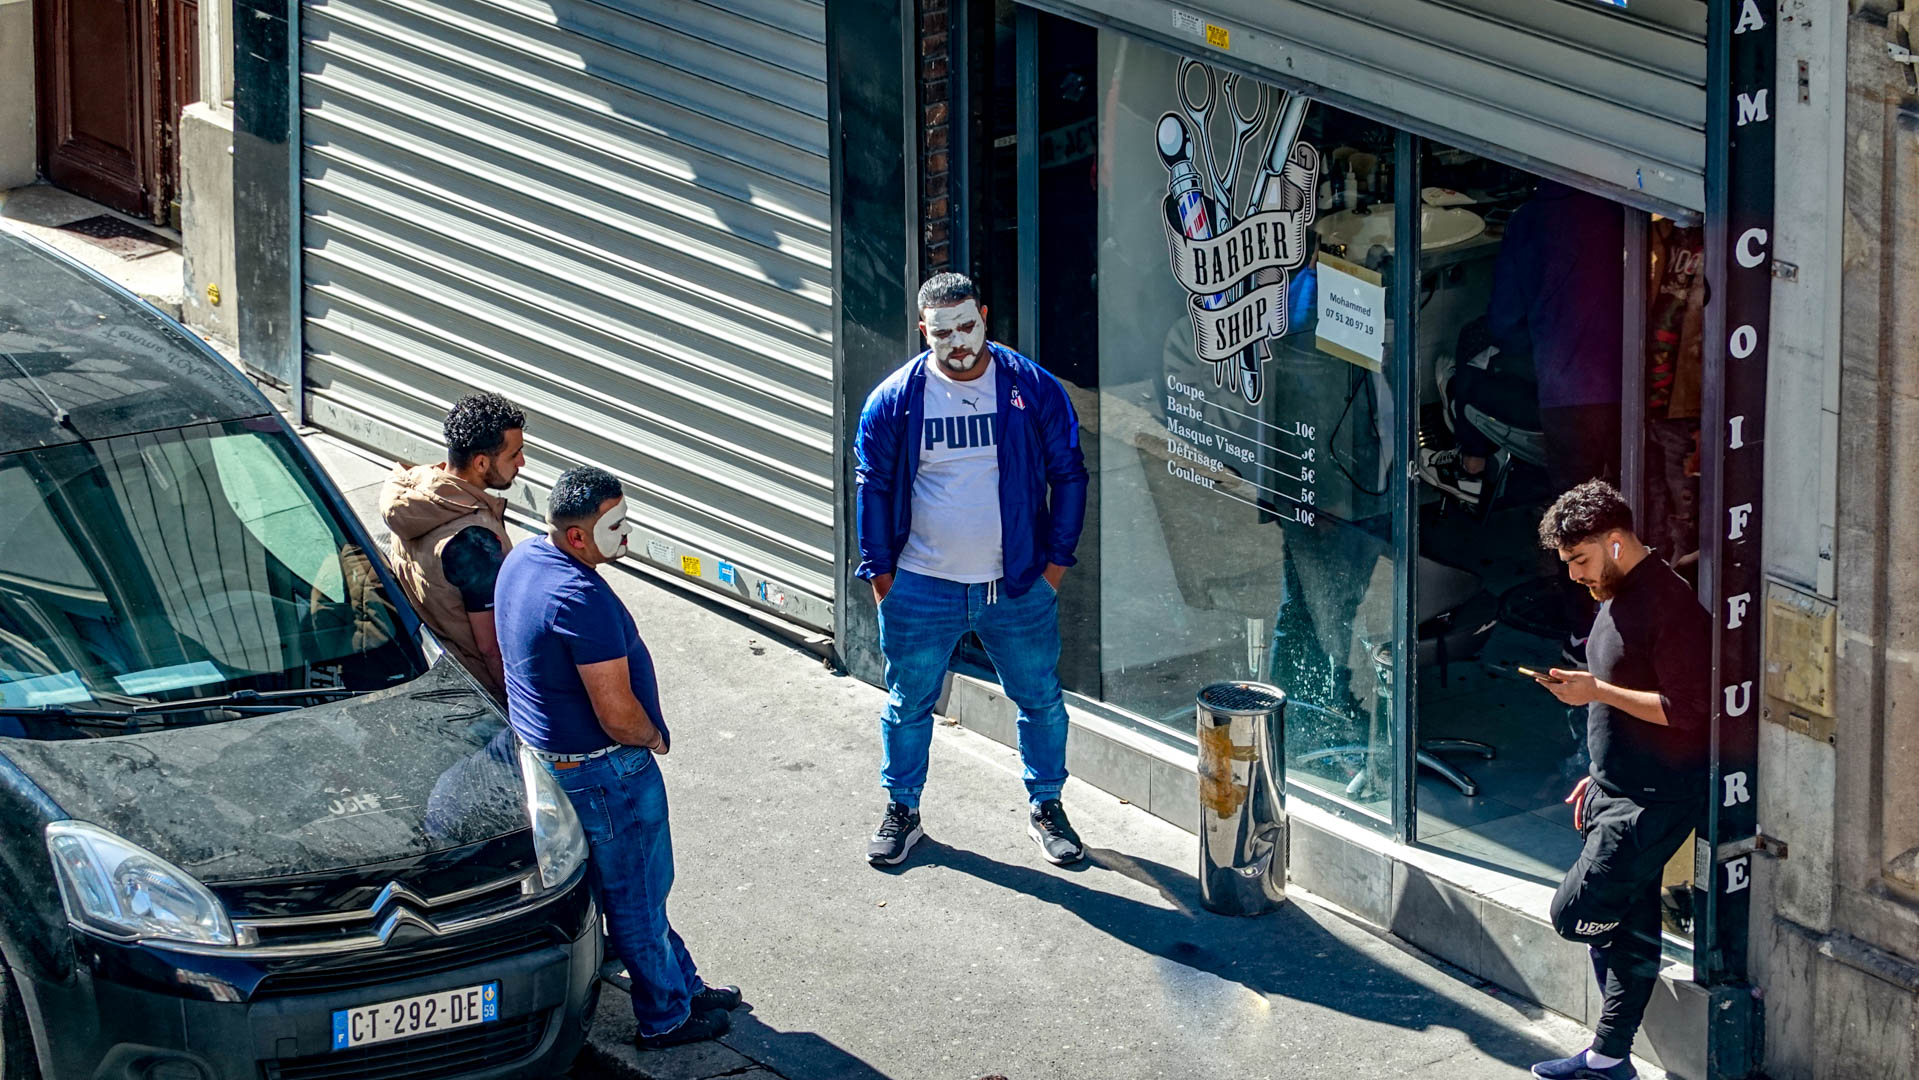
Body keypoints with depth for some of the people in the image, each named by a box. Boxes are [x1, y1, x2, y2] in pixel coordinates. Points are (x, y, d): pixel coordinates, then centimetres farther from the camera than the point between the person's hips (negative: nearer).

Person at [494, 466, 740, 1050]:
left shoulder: (522, 560, -1)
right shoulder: (582, 599, -32)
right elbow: (617, 714, -30)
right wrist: (654, 738, -7)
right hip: (601, 771, -10)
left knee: (638, 885, 23)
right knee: (637, 896, 8)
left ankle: (683, 985, 37)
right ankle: (666, 1017, 23)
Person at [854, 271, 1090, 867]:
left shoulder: (1032, 388, -6)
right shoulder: (895, 399, -6)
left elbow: (1068, 476, 2)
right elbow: (874, 487, 3)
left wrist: (1056, 560, 0)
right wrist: (880, 571, 0)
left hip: (1019, 587, 0)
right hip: (921, 589, 0)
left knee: (1040, 700, 10)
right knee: (908, 705, 10)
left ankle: (1046, 807, 27)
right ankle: (902, 811, 27)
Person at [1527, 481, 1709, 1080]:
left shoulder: (1668, 605, -19)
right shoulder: (1616, 597, 13)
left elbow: (1688, 709, -24)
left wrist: (1597, 691, -22)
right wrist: (1599, 776, 23)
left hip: (1656, 800, -10)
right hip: (1618, 792, 10)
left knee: (1576, 912, -13)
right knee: (1623, 928, 13)